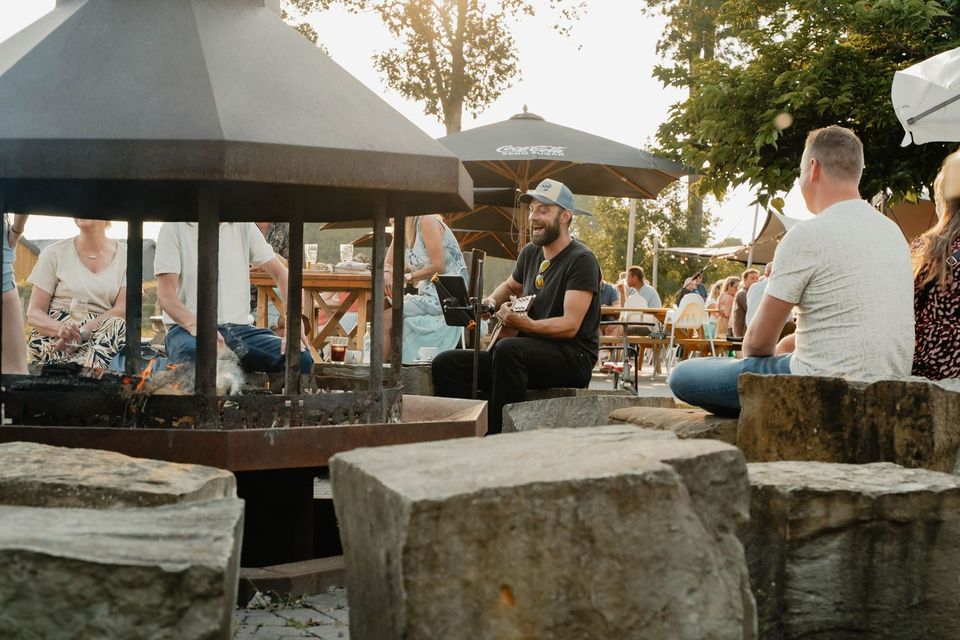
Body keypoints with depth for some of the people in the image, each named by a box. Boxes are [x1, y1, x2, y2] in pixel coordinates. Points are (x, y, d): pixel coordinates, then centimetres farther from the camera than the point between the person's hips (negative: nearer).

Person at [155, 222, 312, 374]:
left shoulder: (244, 226, 13)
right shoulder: (174, 228, 1)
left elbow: (280, 273, 8)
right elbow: (165, 294, -7)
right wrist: (194, 325, -28)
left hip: (239, 327, 4)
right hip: (187, 327, -3)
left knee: (301, 358, -24)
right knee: (196, 355, -41)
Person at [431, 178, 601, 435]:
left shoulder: (582, 260, -11)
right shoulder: (530, 253, 13)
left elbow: (570, 325, -21)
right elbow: (510, 286, 35)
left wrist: (527, 325, -37)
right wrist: (490, 302, 13)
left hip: (572, 358, -8)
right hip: (531, 353, 8)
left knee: (508, 348, -39)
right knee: (446, 364, -6)